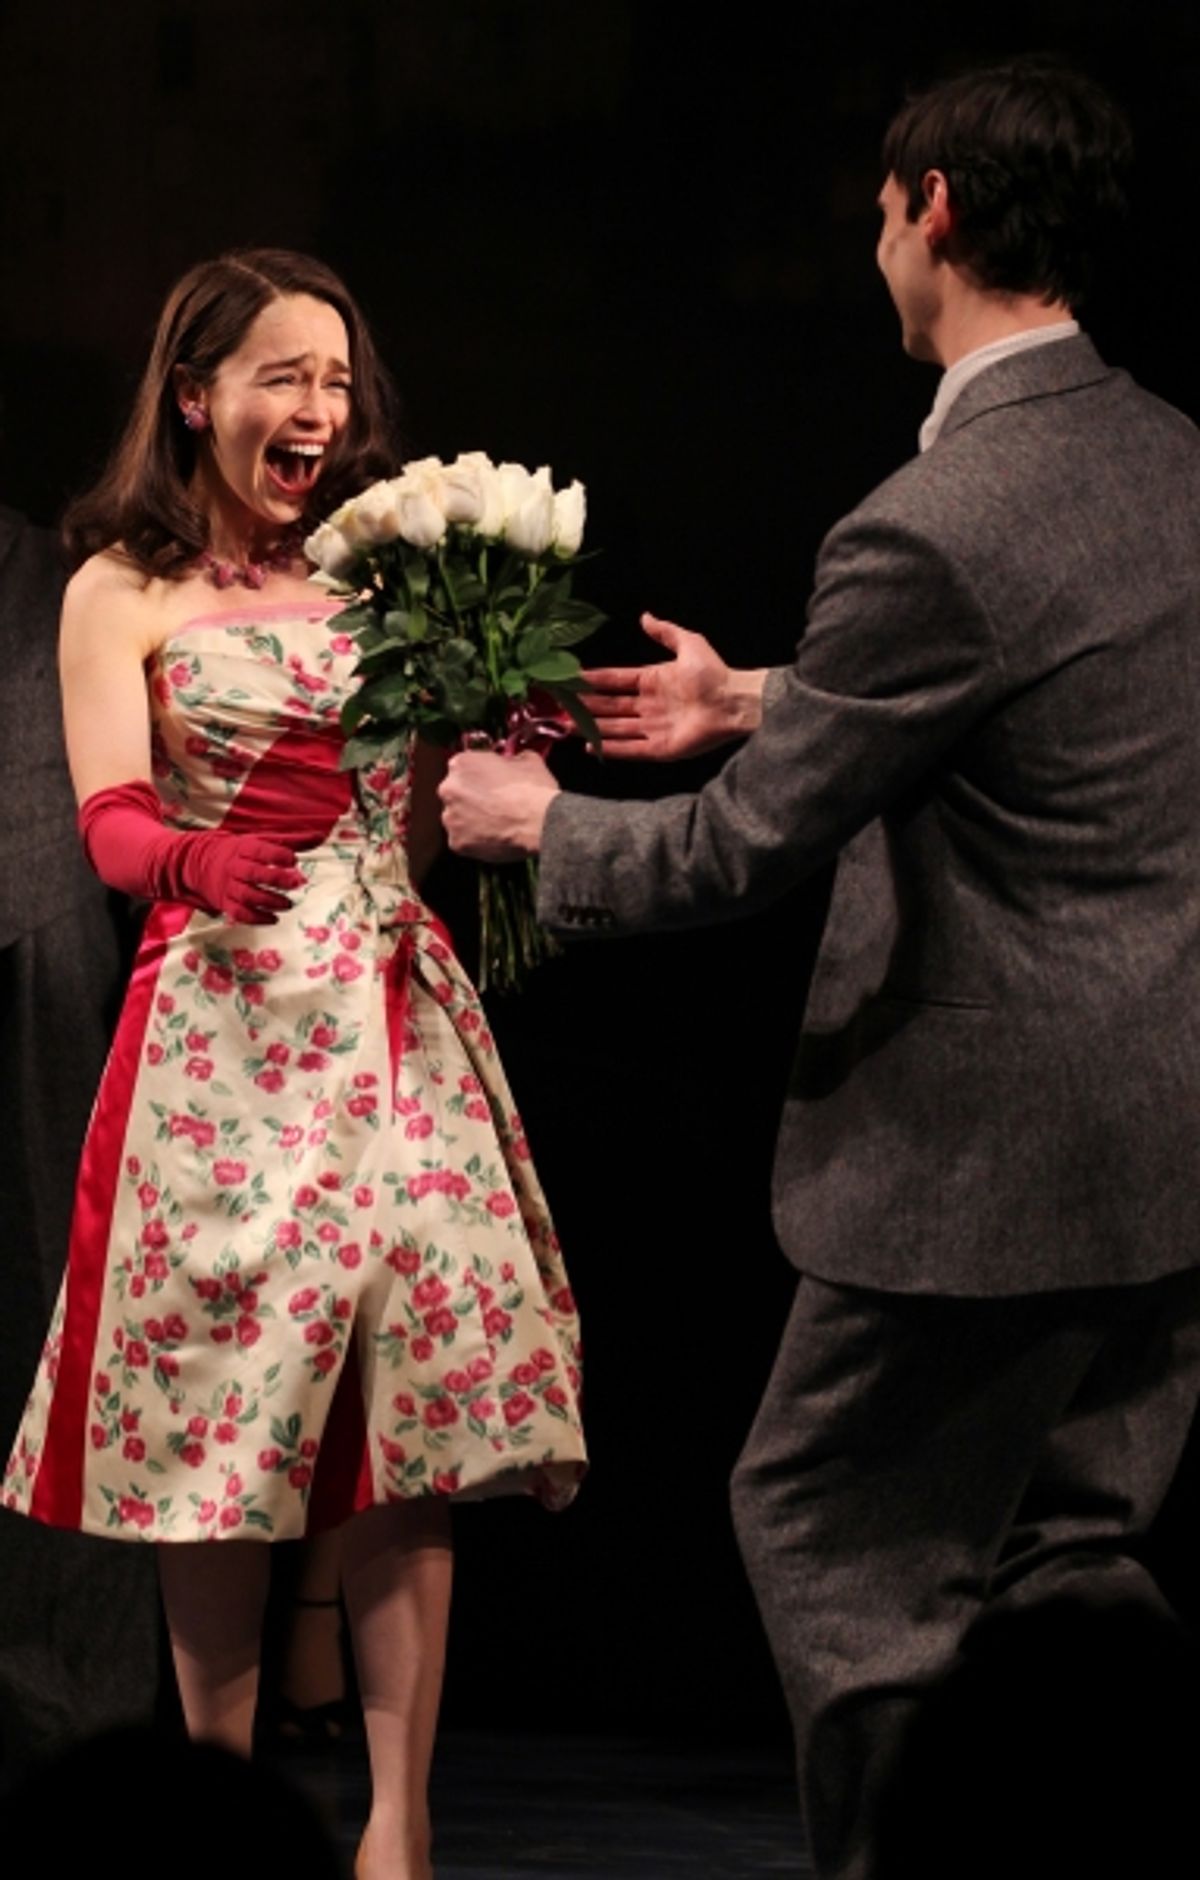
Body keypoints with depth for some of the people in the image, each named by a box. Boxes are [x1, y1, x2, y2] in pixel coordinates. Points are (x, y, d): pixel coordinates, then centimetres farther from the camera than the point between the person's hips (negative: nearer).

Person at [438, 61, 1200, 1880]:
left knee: (828, 1537, 6)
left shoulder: (929, 534, -22)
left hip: (991, 1157, -8)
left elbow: (737, 854, -15)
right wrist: (760, 698, 30)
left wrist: (535, 818, 4)